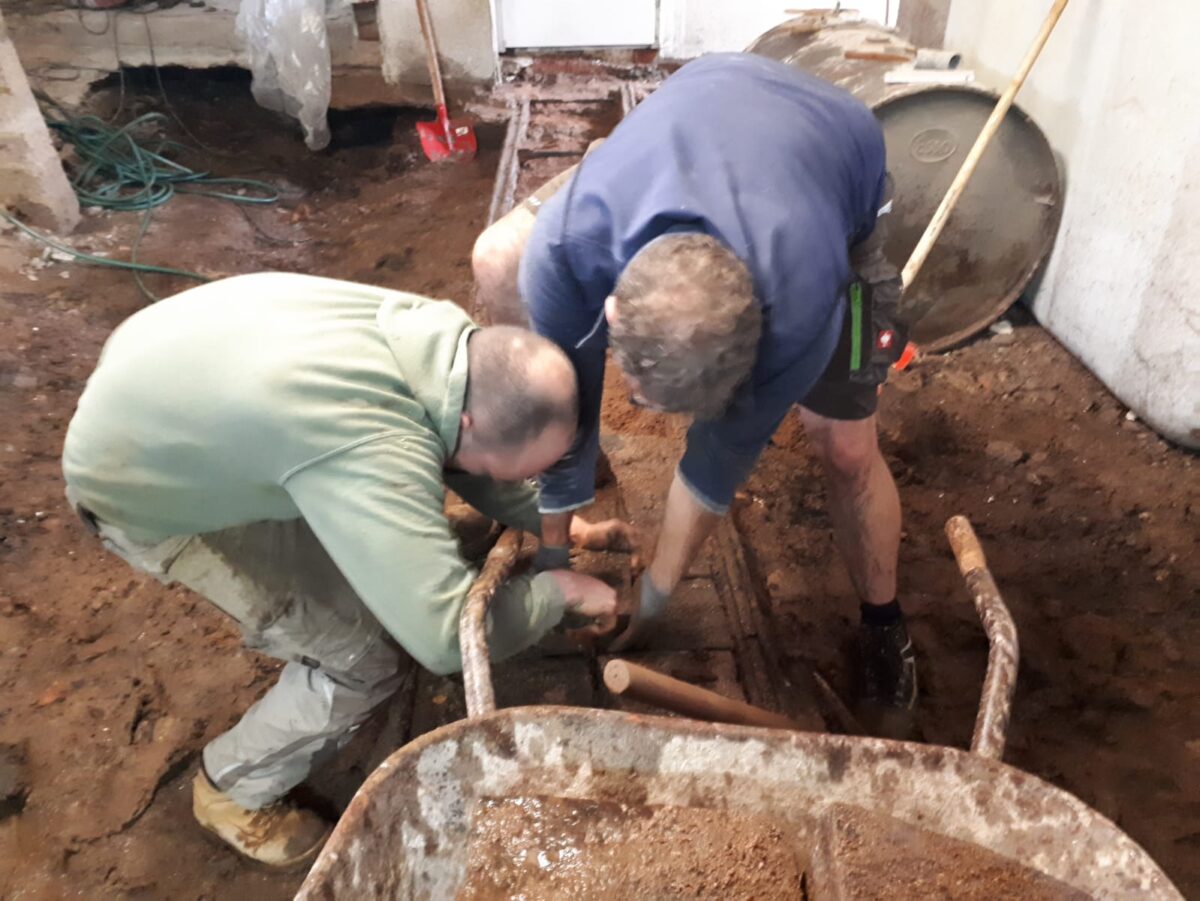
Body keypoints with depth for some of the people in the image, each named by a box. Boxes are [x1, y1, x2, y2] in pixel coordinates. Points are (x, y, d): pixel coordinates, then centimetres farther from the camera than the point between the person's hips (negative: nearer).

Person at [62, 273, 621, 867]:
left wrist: (545, 520, 4)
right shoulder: (373, 449, -42)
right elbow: (449, 637, -40)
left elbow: (450, 445, 5)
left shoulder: (437, 333, -17)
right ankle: (236, 791, 18)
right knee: (364, 654, -7)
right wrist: (560, 592, -22)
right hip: (142, 488, -7)